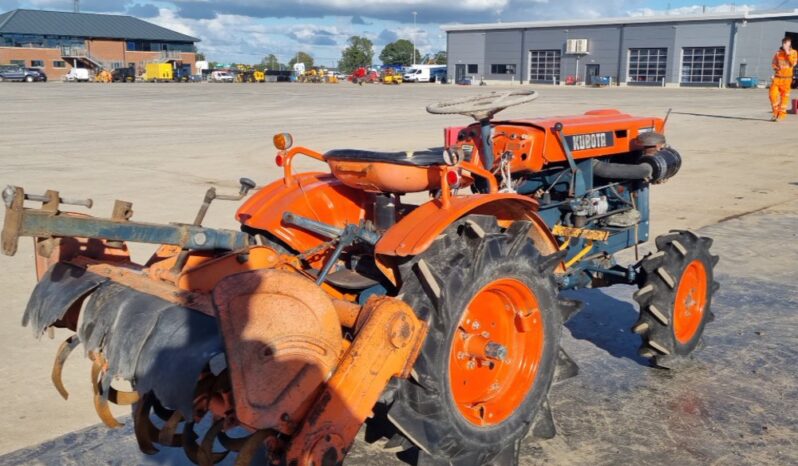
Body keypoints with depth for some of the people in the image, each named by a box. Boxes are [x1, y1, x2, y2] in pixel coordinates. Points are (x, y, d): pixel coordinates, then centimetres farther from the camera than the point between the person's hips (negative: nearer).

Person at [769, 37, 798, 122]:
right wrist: (776, 68, -9)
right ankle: (776, 111, 10)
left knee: (784, 96, 2)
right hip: (777, 77, 1)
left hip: (787, 78, -1)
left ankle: (781, 114, 10)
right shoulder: (778, 53, 6)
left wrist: (788, 53, -14)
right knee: (773, 94, -9)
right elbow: (774, 64, 13)